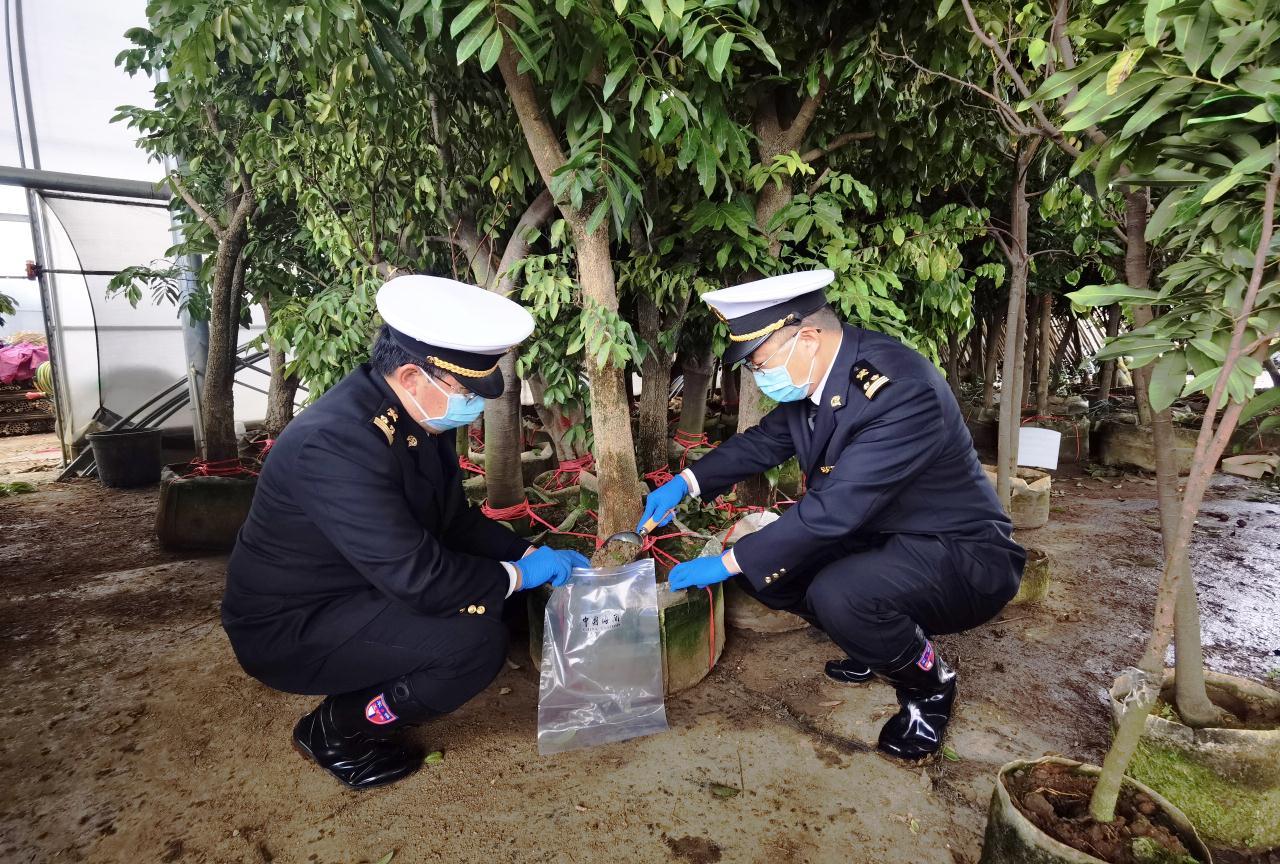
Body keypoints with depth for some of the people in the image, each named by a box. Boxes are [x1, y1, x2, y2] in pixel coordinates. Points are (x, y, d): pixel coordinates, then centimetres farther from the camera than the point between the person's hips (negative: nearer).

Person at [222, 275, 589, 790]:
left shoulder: (417, 415, -6)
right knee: (476, 641, -24)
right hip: (290, 629, -8)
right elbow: (419, 578, -34)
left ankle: (363, 693, 15)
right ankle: (335, 731, 1)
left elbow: (455, 519, 6)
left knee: (484, 594, 4)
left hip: (353, 592, 9)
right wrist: (517, 574, -20)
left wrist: (531, 555, -4)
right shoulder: (335, 443, -32)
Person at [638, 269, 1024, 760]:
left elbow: (834, 509, -35)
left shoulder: (900, 388, -31)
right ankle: (877, 644, 20)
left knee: (838, 595, -33)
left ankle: (929, 684, 0)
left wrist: (729, 563, -28)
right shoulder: (813, 376, -6)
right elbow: (765, 440, 10)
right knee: (763, 562, -1)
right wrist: (686, 482, -2)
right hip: (881, 536, 8)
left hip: (960, 555, -8)